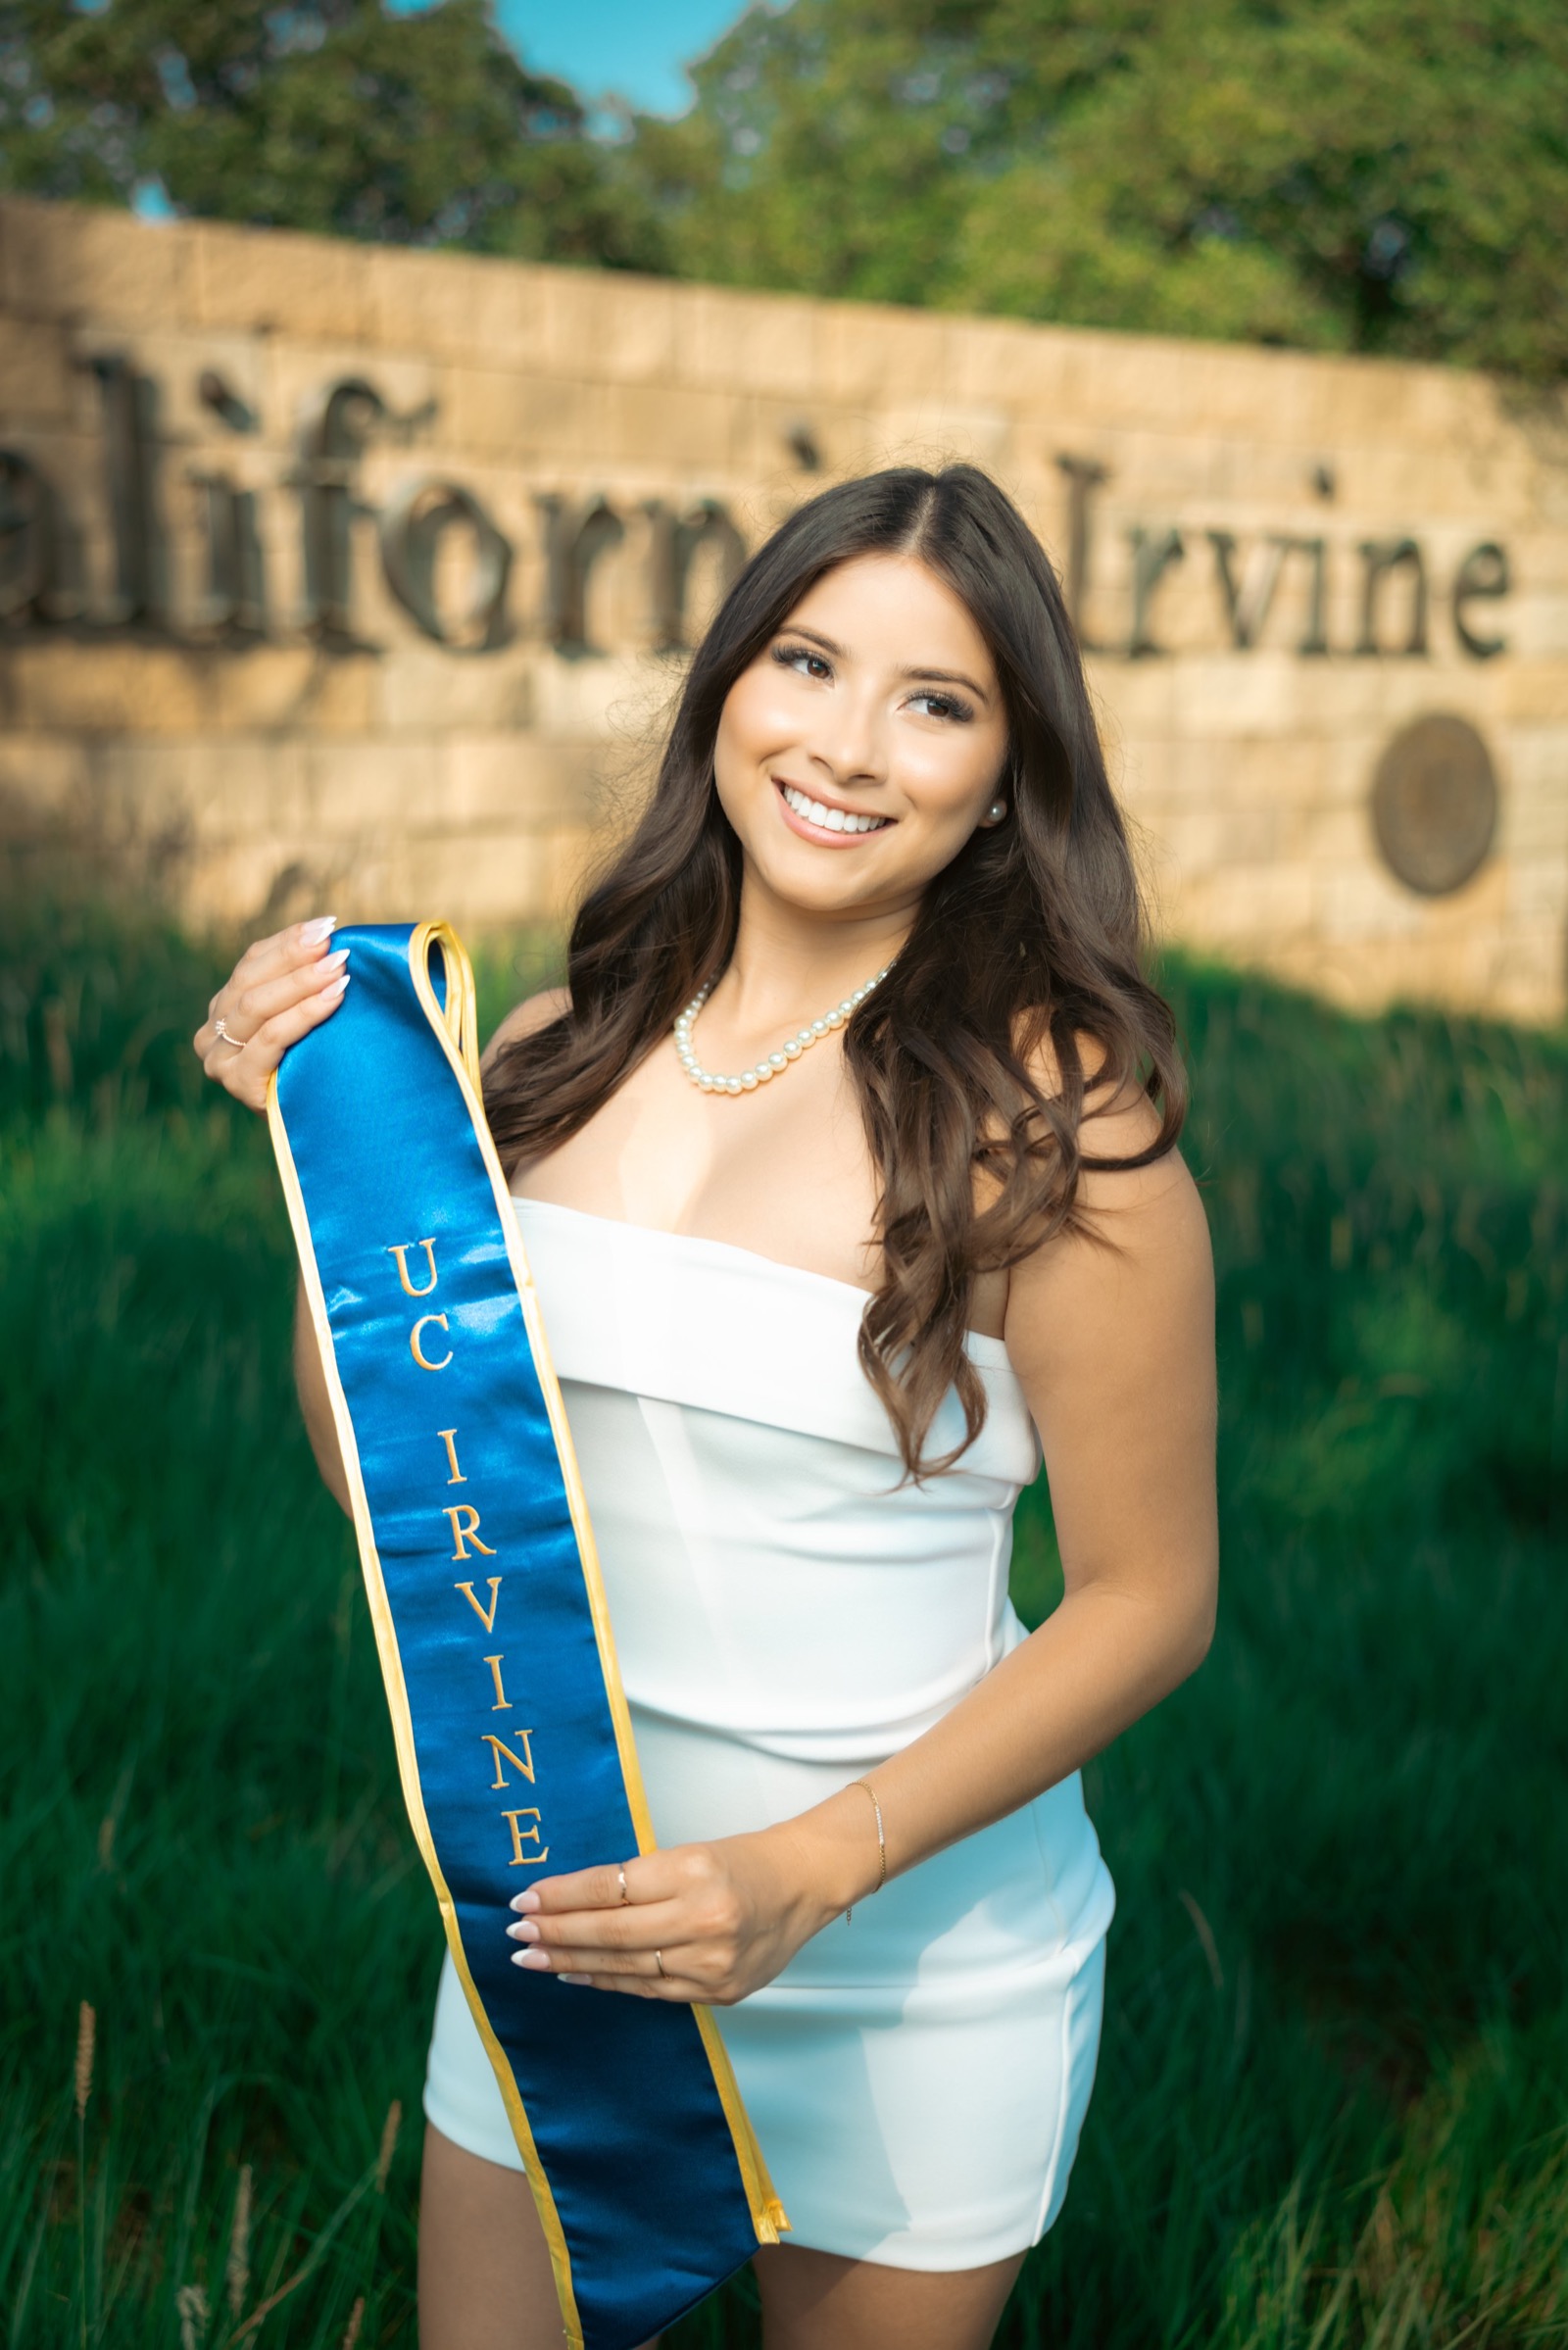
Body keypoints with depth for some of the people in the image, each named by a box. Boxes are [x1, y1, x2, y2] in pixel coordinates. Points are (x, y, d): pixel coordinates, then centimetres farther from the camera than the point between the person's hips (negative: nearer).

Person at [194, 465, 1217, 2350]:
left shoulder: (1043, 1112, -18)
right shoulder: (557, 1056, -4)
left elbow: (1151, 1599, -13)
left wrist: (814, 1870, -21)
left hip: (914, 1975, -3)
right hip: (563, 1914, 4)